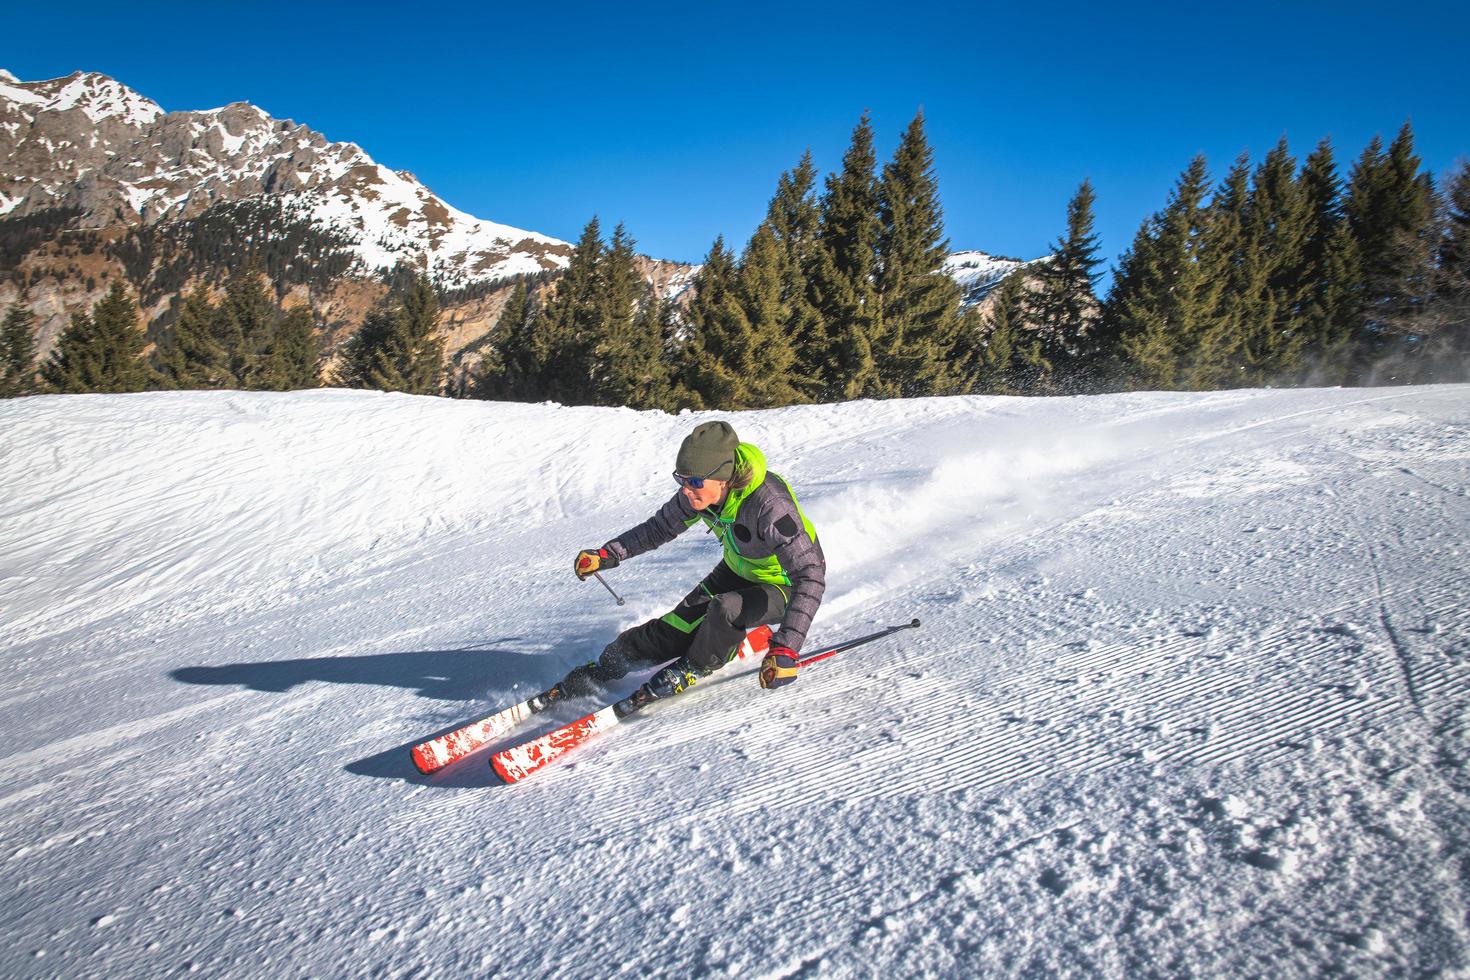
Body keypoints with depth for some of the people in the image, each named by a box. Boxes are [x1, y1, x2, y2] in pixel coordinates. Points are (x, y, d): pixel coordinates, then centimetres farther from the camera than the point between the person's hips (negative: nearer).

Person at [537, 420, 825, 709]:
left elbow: (811, 577, -41)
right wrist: (607, 555, -6)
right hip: (738, 571, 6)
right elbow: (660, 527, 2)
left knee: (725, 610, -32)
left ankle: (693, 668, -3)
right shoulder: (700, 492, -18)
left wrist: (786, 648, -50)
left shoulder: (769, 505, -39)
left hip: (784, 585, -6)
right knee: (675, 627, -6)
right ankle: (605, 667, 14)